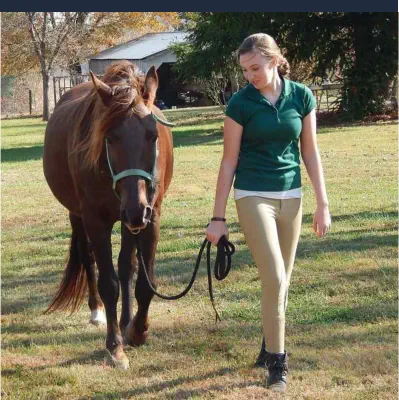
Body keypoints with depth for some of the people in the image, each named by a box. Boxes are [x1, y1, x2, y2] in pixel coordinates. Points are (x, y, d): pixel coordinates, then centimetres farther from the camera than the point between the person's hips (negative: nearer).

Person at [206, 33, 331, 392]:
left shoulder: (302, 97, -2)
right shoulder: (241, 103, -9)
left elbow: (310, 153, 5)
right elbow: (229, 161, -5)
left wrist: (323, 204, 2)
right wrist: (218, 218, -5)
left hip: (291, 197, 3)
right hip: (253, 197, -3)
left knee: (282, 281, 10)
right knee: (274, 279, -11)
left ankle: (270, 344, 24)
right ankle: (277, 360, -2)